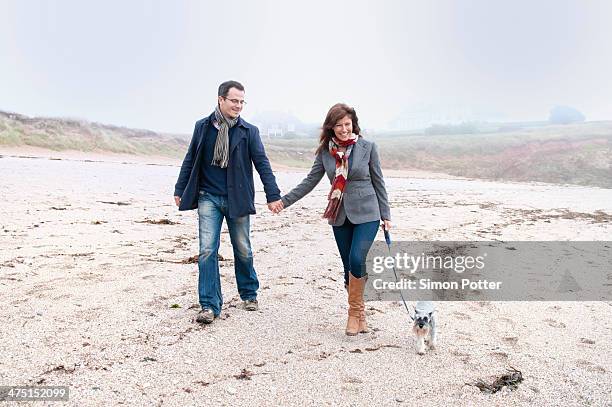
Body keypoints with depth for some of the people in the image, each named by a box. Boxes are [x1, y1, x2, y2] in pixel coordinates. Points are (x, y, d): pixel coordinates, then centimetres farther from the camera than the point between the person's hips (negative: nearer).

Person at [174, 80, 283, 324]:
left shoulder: (249, 131, -1)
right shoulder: (202, 126, 3)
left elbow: (262, 163, -4)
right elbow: (190, 160, 9)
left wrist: (273, 195, -10)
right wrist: (180, 190, 9)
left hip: (237, 199, 0)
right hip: (208, 197, 1)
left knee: (243, 250, 10)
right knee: (207, 250, -6)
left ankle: (249, 294, 32)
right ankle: (209, 306, 2)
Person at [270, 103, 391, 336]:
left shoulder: (367, 147, -4)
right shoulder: (326, 151, 3)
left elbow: (378, 182, 2)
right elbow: (310, 181, 7)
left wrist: (385, 215, 3)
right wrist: (284, 201, 1)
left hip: (366, 214, -3)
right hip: (339, 216, 3)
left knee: (357, 260, -18)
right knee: (349, 267, 7)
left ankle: (355, 311, 0)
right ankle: (359, 313, 22)